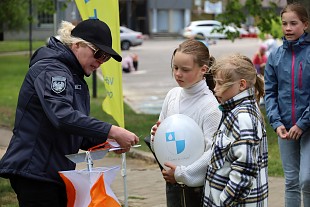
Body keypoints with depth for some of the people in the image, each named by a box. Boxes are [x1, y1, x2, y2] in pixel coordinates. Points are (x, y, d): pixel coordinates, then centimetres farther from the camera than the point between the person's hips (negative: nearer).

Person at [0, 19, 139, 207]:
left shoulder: (76, 77, 18)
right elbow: (62, 116, -30)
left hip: (56, 174, 10)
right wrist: (111, 131, -33)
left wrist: (106, 142, -1)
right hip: (34, 171, -10)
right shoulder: (50, 69, -13)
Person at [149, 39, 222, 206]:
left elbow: (213, 152, -21)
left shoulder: (210, 105, -16)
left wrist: (182, 173, -20)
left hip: (198, 186, -6)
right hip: (172, 182, 6)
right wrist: (156, 135, -8)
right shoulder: (172, 95, 3)